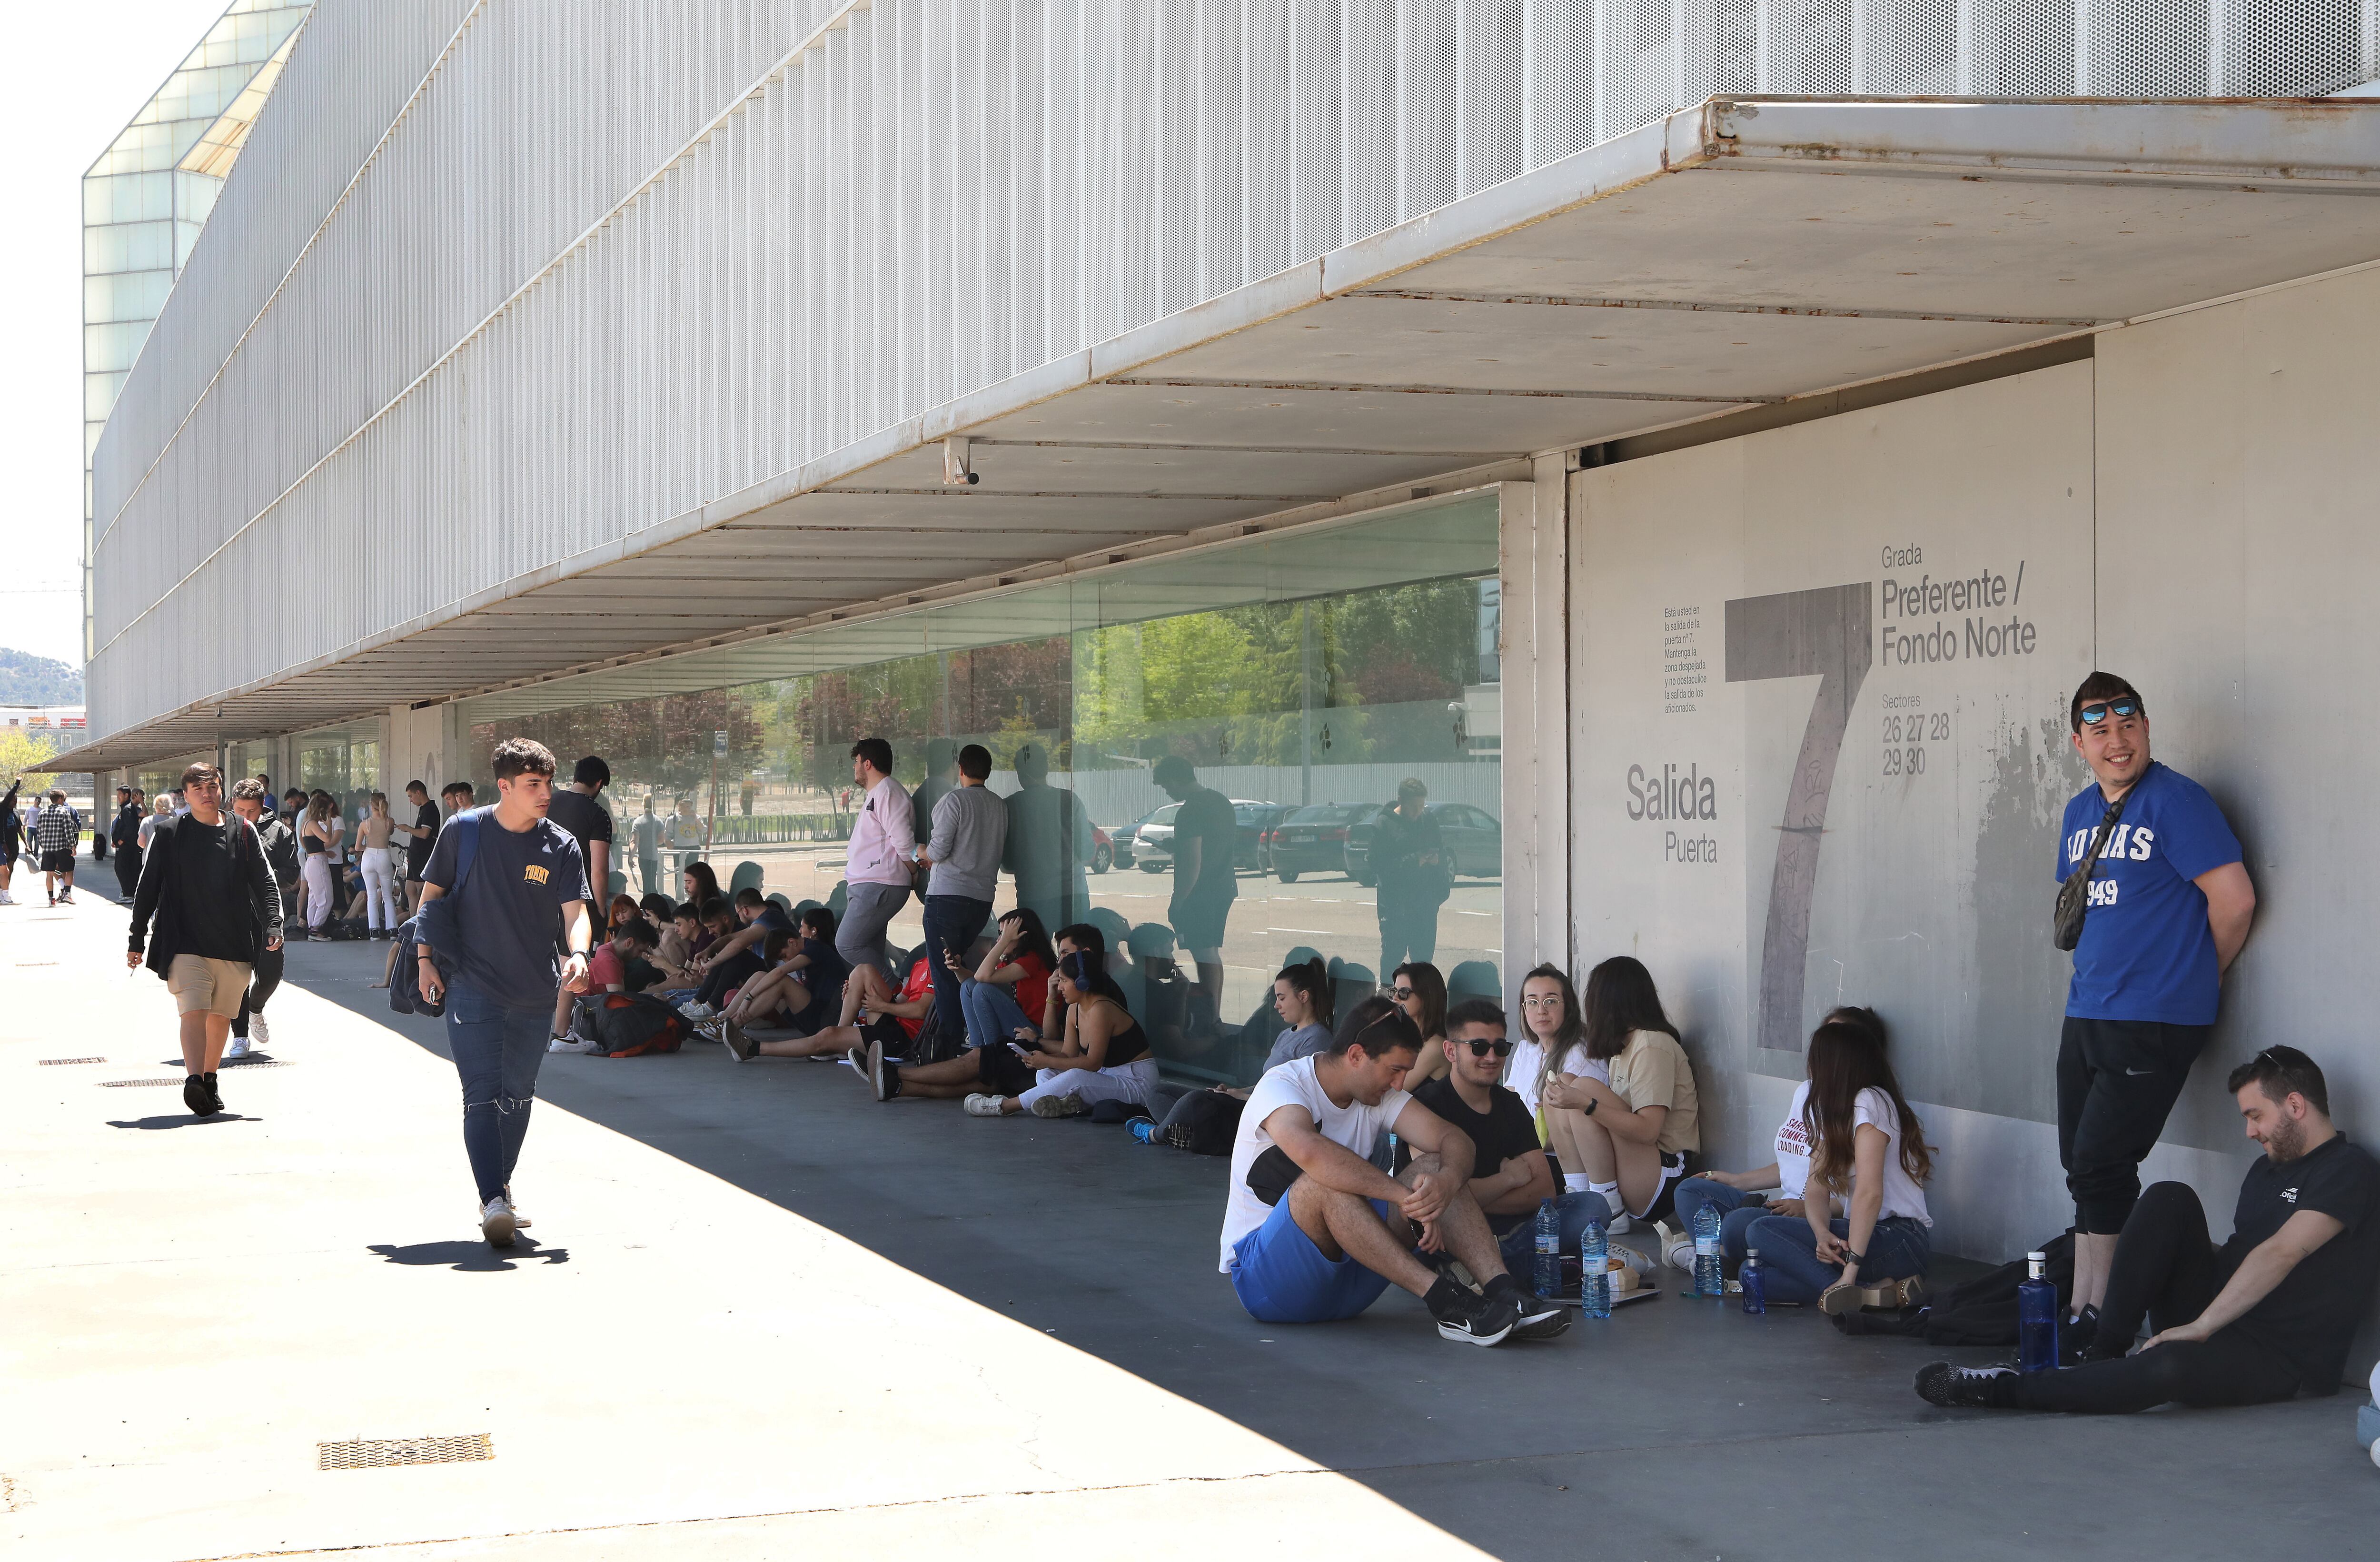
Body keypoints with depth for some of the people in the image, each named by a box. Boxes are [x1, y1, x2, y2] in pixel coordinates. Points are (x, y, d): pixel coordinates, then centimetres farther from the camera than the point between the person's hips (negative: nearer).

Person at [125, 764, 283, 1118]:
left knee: (220, 1015, 10)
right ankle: (194, 1080, -30)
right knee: (194, 1011, -18)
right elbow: (147, 889, 9)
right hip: (185, 941, -2)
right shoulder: (169, 835, 4)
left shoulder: (243, 832, 7)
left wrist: (272, 924, -7)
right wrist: (137, 940, 7)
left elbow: (265, 882, 8)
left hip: (235, 943, 3)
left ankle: (210, 1080, 24)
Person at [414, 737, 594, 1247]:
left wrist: (578, 955, -29)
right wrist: (426, 959, 2)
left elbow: (575, 910, -8)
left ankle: (500, 1187, 33)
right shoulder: (464, 831, -4)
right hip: (473, 990, -3)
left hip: (535, 994, 3)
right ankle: (493, 1202, -22)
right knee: (482, 1095, -14)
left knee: (518, 1096, 15)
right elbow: (432, 893, 7)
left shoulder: (562, 847, -2)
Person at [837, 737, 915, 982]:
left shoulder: (887, 792, -11)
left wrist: (912, 873, -6)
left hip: (879, 886, -11)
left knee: (848, 943, -15)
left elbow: (904, 841, -19)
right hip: (868, 886, 11)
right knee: (872, 951, 8)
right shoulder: (877, 794, 24)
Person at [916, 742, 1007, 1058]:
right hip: (984, 898, 6)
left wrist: (924, 855, 10)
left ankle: (950, 1043, -5)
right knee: (957, 967, 17)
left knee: (943, 972, -1)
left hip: (948, 894, -6)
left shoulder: (954, 800, -9)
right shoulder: (1001, 807, 9)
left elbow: (939, 849, -13)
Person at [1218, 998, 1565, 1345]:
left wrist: (1448, 1180, -33)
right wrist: (1406, 1197, -41)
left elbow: (1453, 1141, -8)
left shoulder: (1380, 1096, 4)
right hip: (1260, 1274, -6)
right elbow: (1309, 1151, -40)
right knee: (1326, 1181, -36)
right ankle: (1444, 1300, -38)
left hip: (1342, 1271, 6)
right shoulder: (1280, 1086, -17)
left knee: (1435, 1167, -11)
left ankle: (1504, 1292, -28)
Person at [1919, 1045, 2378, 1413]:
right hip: (2214, 1314, 8)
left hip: (2282, 1360, -8)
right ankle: (2103, 1354, -20)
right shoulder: (2268, 1167, 21)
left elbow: (2280, 1254, -19)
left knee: (2174, 1367, -40)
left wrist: (2202, 1325, -24)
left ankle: (2007, 1391, -33)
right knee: (2168, 1199, -13)